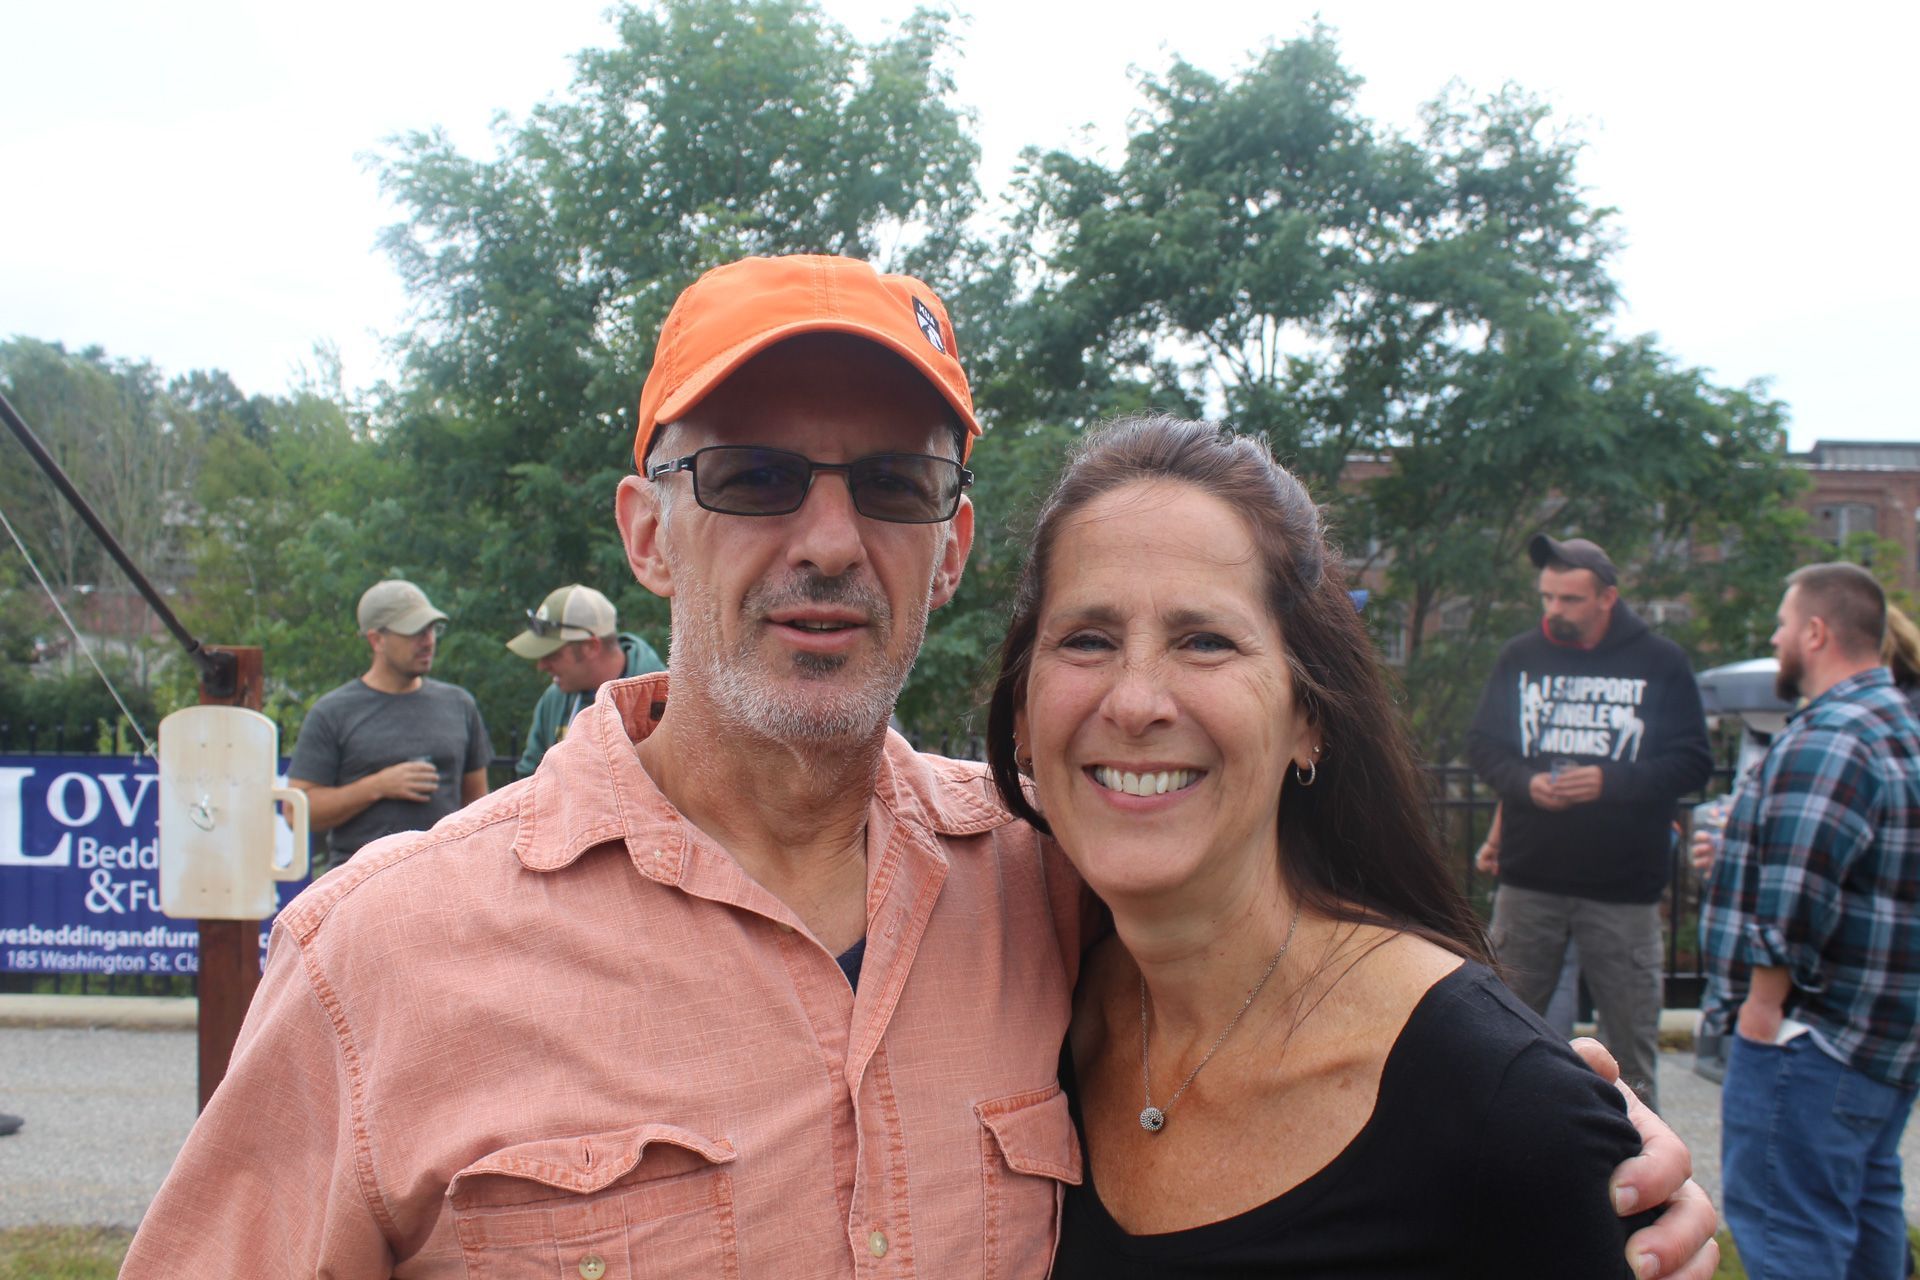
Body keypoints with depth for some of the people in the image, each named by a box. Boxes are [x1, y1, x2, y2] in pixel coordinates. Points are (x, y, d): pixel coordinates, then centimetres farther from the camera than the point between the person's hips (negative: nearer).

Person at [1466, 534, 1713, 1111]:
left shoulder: (1660, 662, -2)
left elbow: (1693, 762, -4)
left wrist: (1612, 781, -18)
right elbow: (1482, 745, 8)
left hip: (1624, 887, -2)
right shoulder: (1519, 657, 5)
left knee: (1630, 1034, 7)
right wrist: (1525, 782, -12)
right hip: (1529, 878, 2)